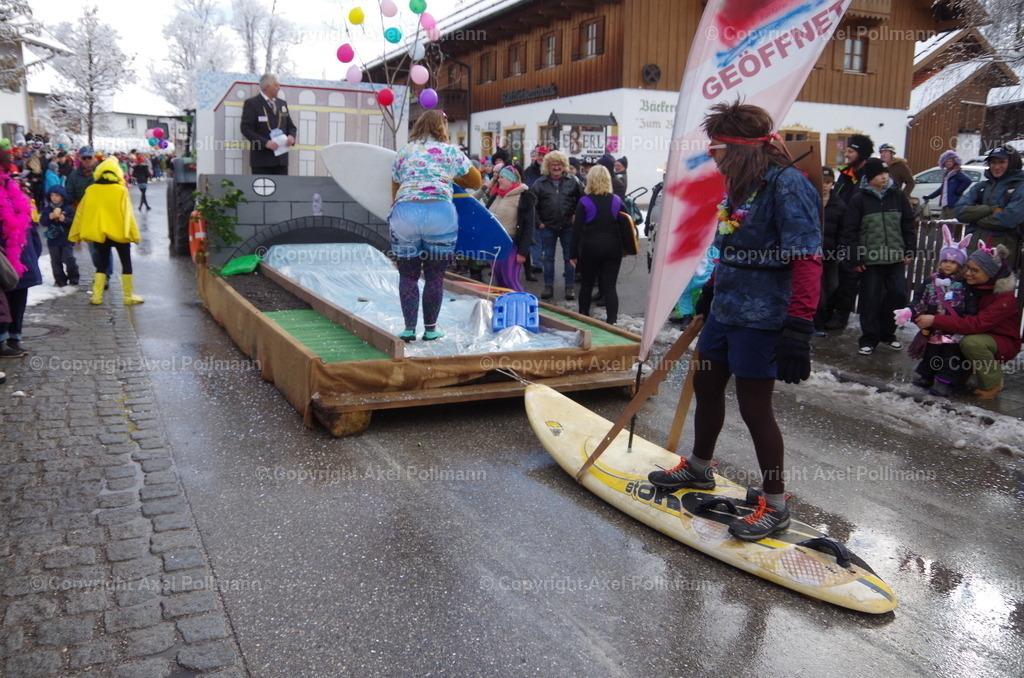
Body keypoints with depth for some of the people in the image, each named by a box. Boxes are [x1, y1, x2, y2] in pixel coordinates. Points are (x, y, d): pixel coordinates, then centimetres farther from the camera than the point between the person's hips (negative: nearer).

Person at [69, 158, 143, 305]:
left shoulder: (91, 190, 0)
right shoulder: (121, 191, -10)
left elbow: (81, 213, 4)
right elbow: (128, 213, -11)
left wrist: (75, 234, 11)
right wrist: (134, 234, -8)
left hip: (99, 233, 3)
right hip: (119, 233, -3)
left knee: (102, 263, 14)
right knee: (126, 264, 8)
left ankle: (96, 296, 8)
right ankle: (129, 296, 8)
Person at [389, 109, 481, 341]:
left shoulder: (404, 152, 18)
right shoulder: (450, 151, 11)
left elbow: (395, 189, 16)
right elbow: (476, 181, 19)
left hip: (404, 212, 2)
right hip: (439, 213, -1)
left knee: (407, 275, 11)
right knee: (435, 276, 9)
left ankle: (409, 328, 10)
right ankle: (430, 329, 16)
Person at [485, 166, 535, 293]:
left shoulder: (524, 198, -9)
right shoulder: (497, 196, 13)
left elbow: (528, 227, -12)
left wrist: (522, 251, -16)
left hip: (512, 244, -7)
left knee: (510, 280, -13)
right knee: (499, 281, 10)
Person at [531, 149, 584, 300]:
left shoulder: (573, 181, 1)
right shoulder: (540, 183, 0)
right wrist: (538, 222, -4)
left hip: (568, 226, 0)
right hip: (547, 226, 0)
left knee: (569, 257, 6)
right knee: (548, 258, 7)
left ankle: (569, 286, 15)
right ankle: (548, 286, 18)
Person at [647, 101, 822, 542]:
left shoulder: (787, 185, -18)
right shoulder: (739, 183, 11)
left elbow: (807, 261, -24)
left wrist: (798, 327, -28)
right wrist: (712, 288, 30)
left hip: (761, 319, -9)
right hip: (725, 310, 9)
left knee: (754, 406, -1)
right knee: (706, 385, 19)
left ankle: (774, 504, 17)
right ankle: (699, 467, 41)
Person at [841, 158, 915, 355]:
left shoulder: (898, 196, 6)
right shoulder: (859, 199, -3)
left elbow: (908, 225, 12)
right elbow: (850, 231, -5)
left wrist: (909, 251, 7)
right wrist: (854, 259, -8)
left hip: (896, 258, 3)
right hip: (870, 259, -3)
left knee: (898, 294, 2)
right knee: (870, 299, 0)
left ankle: (887, 333, 21)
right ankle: (869, 339, 12)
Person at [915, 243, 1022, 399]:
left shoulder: (1005, 298, -26)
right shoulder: (969, 285, -7)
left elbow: (976, 324, -38)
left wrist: (935, 321, -43)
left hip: (1004, 342, -6)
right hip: (976, 335, 6)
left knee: (971, 342, -35)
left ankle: (992, 384, -11)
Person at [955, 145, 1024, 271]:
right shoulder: (981, 186, 16)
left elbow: (1008, 219, -14)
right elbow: (961, 211, 1)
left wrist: (975, 216, -2)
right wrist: (992, 210, -9)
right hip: (973, 248, 4)